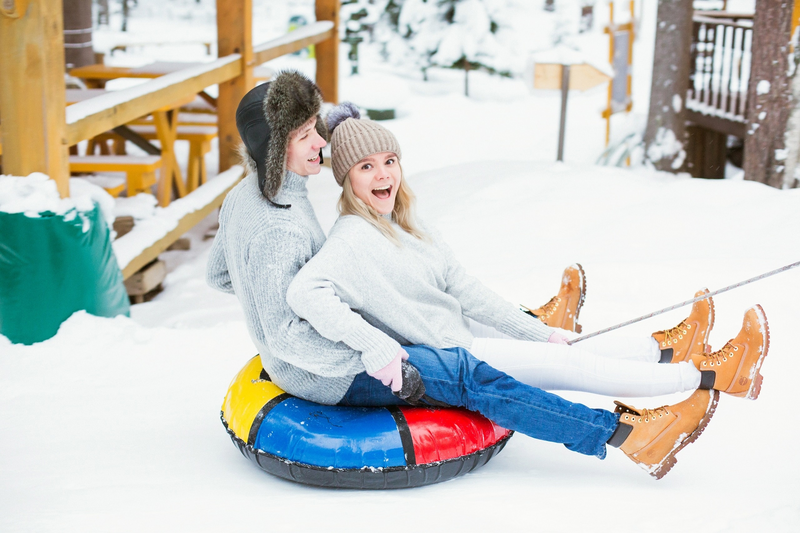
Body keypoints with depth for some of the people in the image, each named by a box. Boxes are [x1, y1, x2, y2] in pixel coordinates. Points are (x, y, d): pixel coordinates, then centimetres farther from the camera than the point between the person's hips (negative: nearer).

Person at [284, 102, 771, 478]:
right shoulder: (353, 238, -13)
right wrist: (376, 348, -32)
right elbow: (303, 292, -29)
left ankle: (664, 351, 11)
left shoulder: (409, 230, 14)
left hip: (452, 347, 9)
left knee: (559, 353, -3)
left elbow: (465, 291, 16)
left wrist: (537, 332, 14)